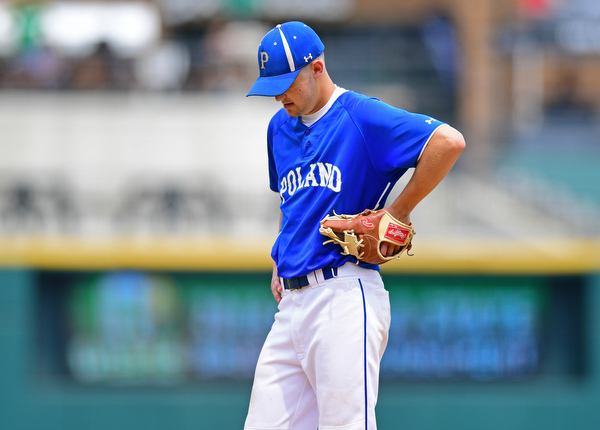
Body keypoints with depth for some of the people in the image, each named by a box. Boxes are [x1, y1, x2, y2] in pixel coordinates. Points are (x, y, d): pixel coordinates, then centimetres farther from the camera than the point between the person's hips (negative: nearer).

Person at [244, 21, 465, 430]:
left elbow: (449, 142, -19)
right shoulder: (280, 127, 19)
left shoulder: (361, 116, -7)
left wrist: (399, 211, -11)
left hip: (345, 299, -8)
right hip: (292, 301, 8)